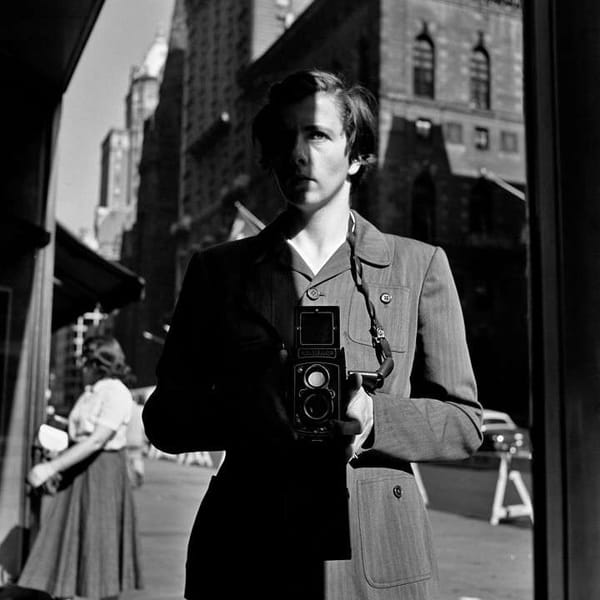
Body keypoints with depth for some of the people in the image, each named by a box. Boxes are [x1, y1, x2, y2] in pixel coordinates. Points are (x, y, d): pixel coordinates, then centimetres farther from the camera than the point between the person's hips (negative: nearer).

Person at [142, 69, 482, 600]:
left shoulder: (419, 266, 5)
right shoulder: (217, 269, 8)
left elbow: (464, 422, 4)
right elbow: (164, 418, 6)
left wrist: (374, 418, -15)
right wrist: (244, 415, -15)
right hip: (247, 556, 1)